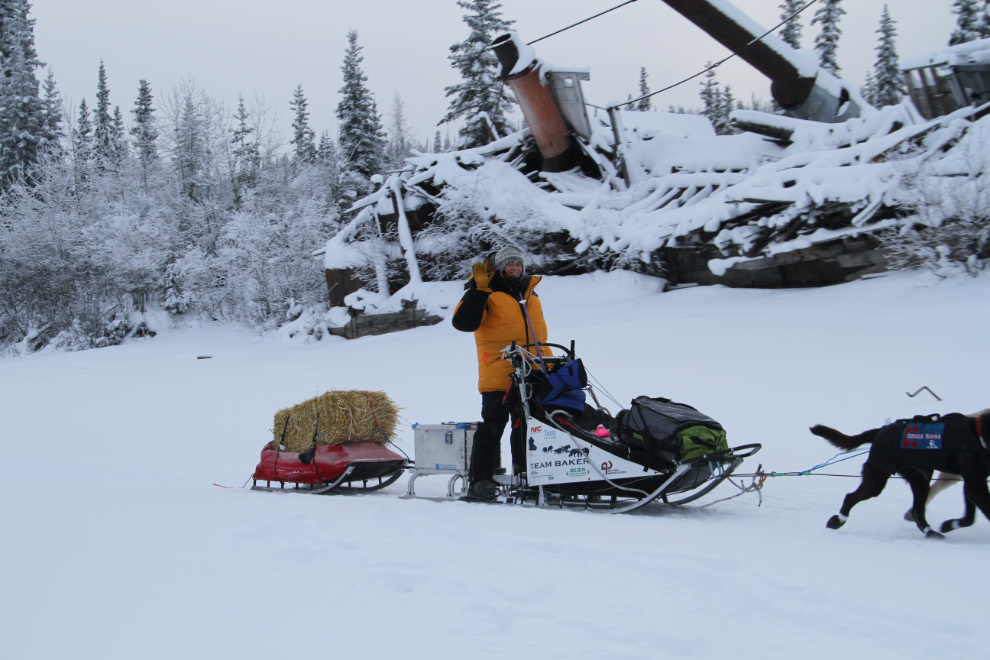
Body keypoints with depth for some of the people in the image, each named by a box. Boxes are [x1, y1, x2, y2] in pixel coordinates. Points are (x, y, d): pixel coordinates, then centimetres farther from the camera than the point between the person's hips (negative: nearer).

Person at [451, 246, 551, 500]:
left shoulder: (531, 297, 20)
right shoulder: (488, 295, -2)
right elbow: (464, 322, -17)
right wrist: (479, 289, -19)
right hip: (498, 377, -6)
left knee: (527, 429, 12)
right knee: (492, 428, -9)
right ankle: (480, 480, -6)